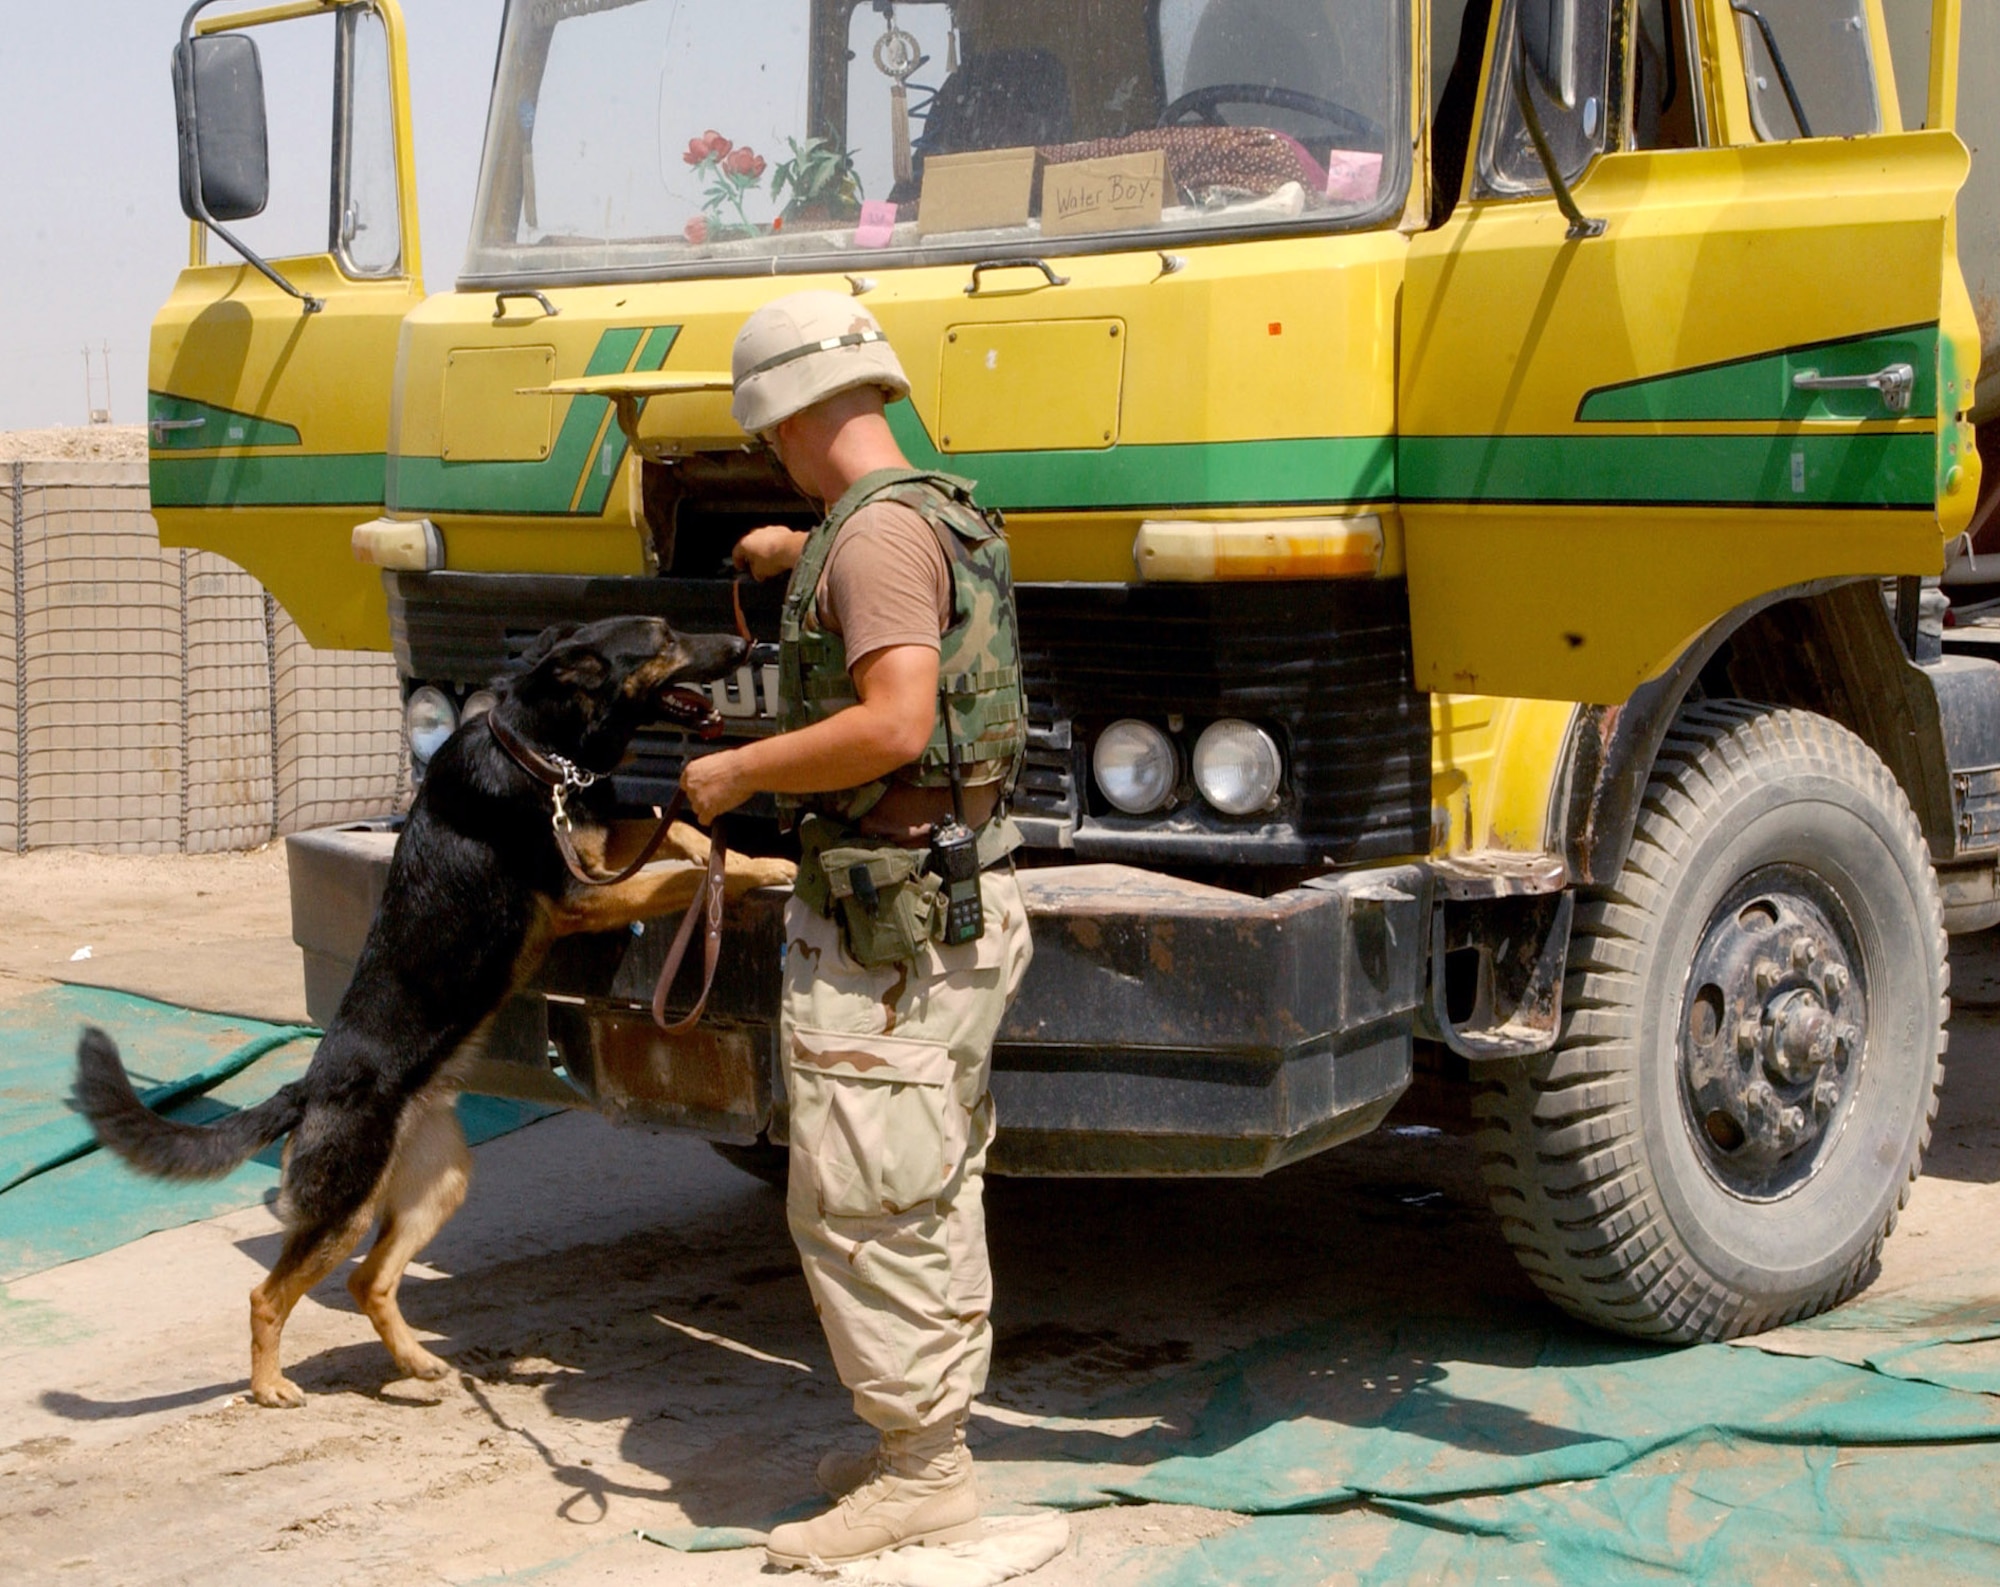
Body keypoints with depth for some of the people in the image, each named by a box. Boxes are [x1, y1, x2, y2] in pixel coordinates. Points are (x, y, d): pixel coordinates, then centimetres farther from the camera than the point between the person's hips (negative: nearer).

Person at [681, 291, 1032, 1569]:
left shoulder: (877, 531, -17)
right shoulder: (950, 514, 13)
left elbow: (893, 724, -28)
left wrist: (736, 773, -17)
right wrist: (805, 555, 50)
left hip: (888, 916, -10)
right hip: (961, 892, 10)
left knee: (860, 1201, -5)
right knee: (935, 1191, 17)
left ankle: (923, 1476, 0)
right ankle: (932, 1440, 27)